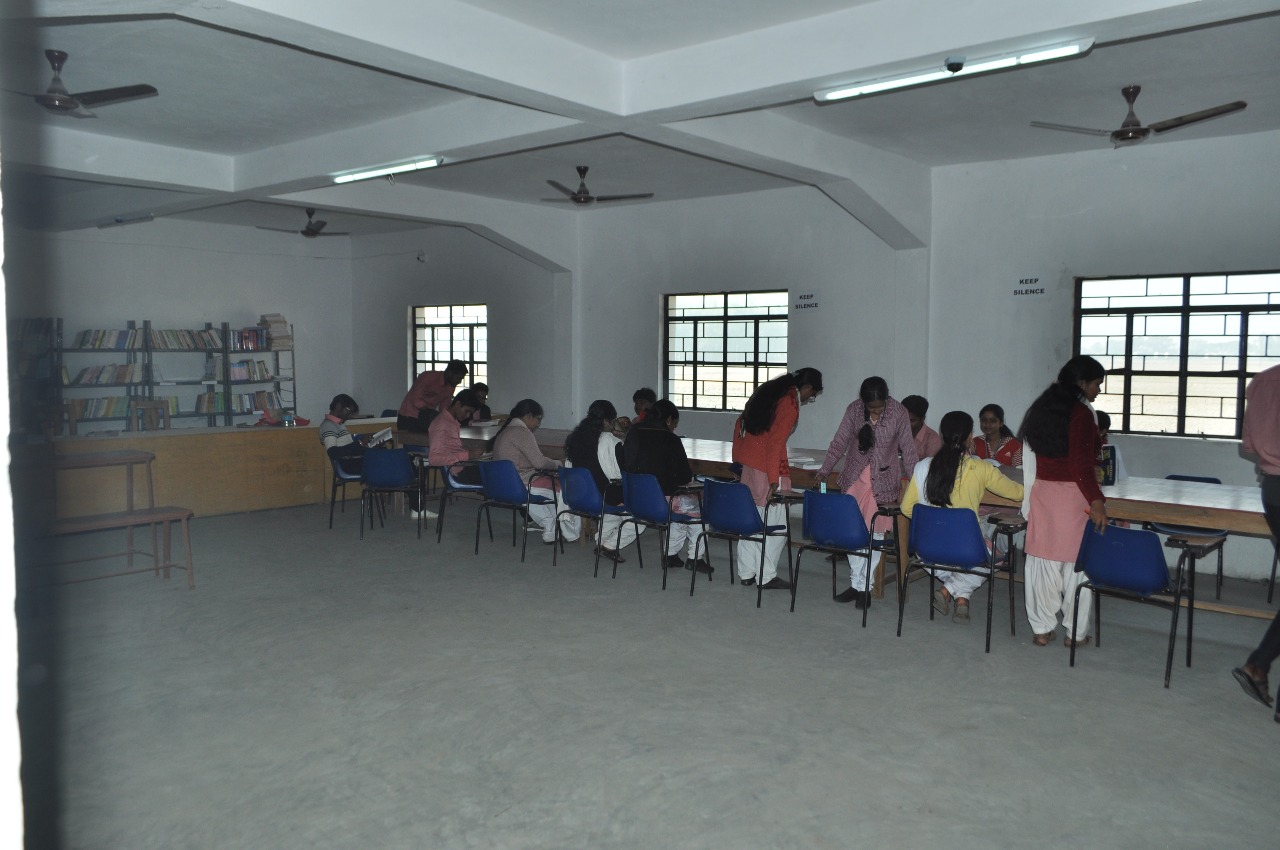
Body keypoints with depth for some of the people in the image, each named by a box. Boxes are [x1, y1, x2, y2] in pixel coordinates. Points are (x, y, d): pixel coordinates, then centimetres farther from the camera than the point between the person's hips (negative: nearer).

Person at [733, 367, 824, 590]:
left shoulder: (767, 391, 12)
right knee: (775, 524, 1)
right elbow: (775, 442, -20)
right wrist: (774, 479, -20)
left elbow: (740, 424, 16)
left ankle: (746, 573, 20)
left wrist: (738, 458, 21)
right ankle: (766, 576, 7)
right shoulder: (790, 404, -13)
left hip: (748, 462, 9)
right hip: (767, 468, -9)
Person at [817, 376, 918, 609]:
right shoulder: (854, 410, -4)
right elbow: (839, 442, 1)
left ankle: (865, 587, 9)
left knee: (875, 533, -1)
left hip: (883, 481, -2)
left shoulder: (898, 413, -9)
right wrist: (824, 470, -6)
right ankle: (855, 583, 13)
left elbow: (908, 449, -3)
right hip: (855, 478, 2)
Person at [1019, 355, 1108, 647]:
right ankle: (1075, 632, 11)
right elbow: (1080, 463, -20)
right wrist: (1096, 501, -20)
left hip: (1042, 492, 7)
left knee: (1043, 560, 10)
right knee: (1076, 562, 3)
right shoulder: (1080, 412, -13)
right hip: (1073, 495, -7)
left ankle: (1042, 629, 17)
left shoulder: (1041, 407, 11)